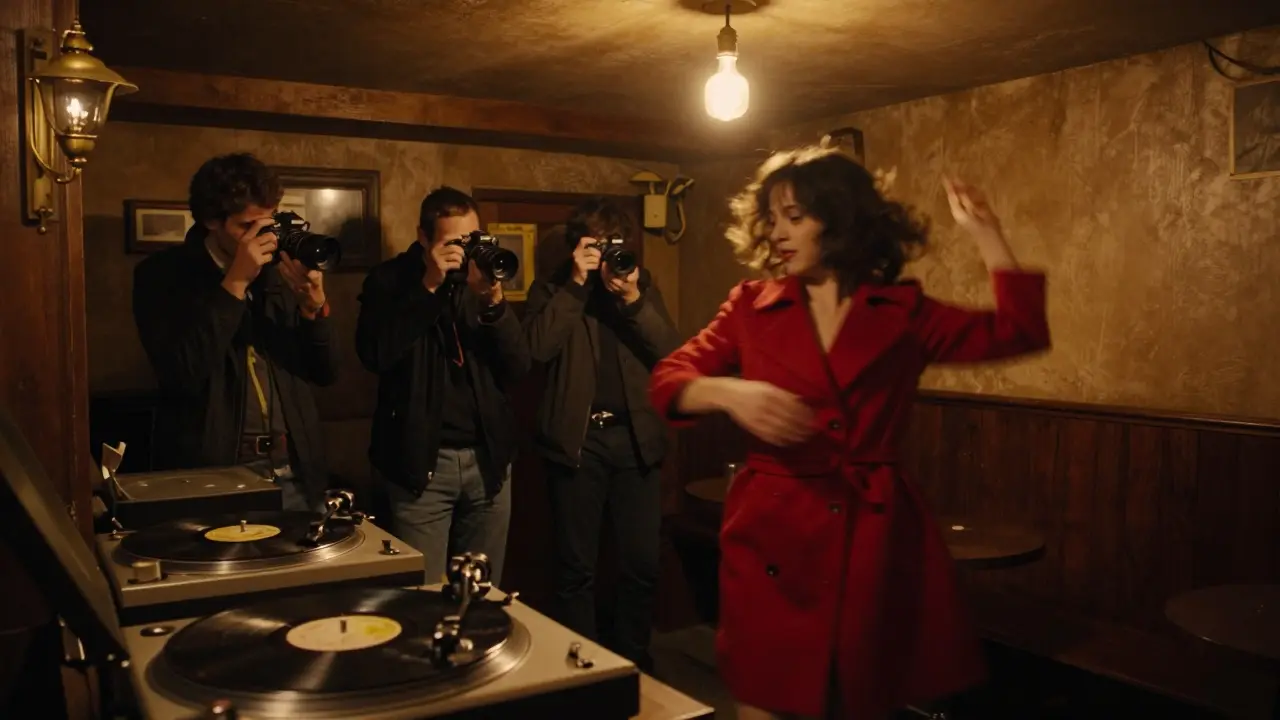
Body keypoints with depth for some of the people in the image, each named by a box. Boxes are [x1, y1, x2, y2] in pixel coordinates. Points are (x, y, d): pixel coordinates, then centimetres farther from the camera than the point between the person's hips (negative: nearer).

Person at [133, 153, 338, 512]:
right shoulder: (163, 274, -4)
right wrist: (235, 282, -18)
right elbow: (182, 375, -18)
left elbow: (325, 373, 6)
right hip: (214, 473, -4)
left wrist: (314, 306, -11)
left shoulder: (277, 270, 6)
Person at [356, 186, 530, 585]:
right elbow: (374, 355, -17)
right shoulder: (391, 279, 0)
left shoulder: (485, 277, 8)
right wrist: (428, 286, -20)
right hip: (423, 459, -3)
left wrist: (494, 302, -15)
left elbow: (519, 366, 0)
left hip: (488, 457, 3)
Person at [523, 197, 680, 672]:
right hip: (577, 438, -2)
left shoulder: (642, 285, 12)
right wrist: (576, 283, -13)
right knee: (577, 566, 5)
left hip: (635, 437, 2)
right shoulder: (553, 288, 6)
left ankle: (631, 661, 24)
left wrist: (634, 301, -14)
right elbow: (538, 347, -13)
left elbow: (670, 352, -1)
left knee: (642, 564, 6)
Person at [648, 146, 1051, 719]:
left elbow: (1020, 333, 6)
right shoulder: (753, 306, 5)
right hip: (773, 536, 0)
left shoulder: (903, 311, 5)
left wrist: (985, 235, 4)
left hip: (874, 538, 1)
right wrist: (729, 392, -18)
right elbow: (667, 380, 2)